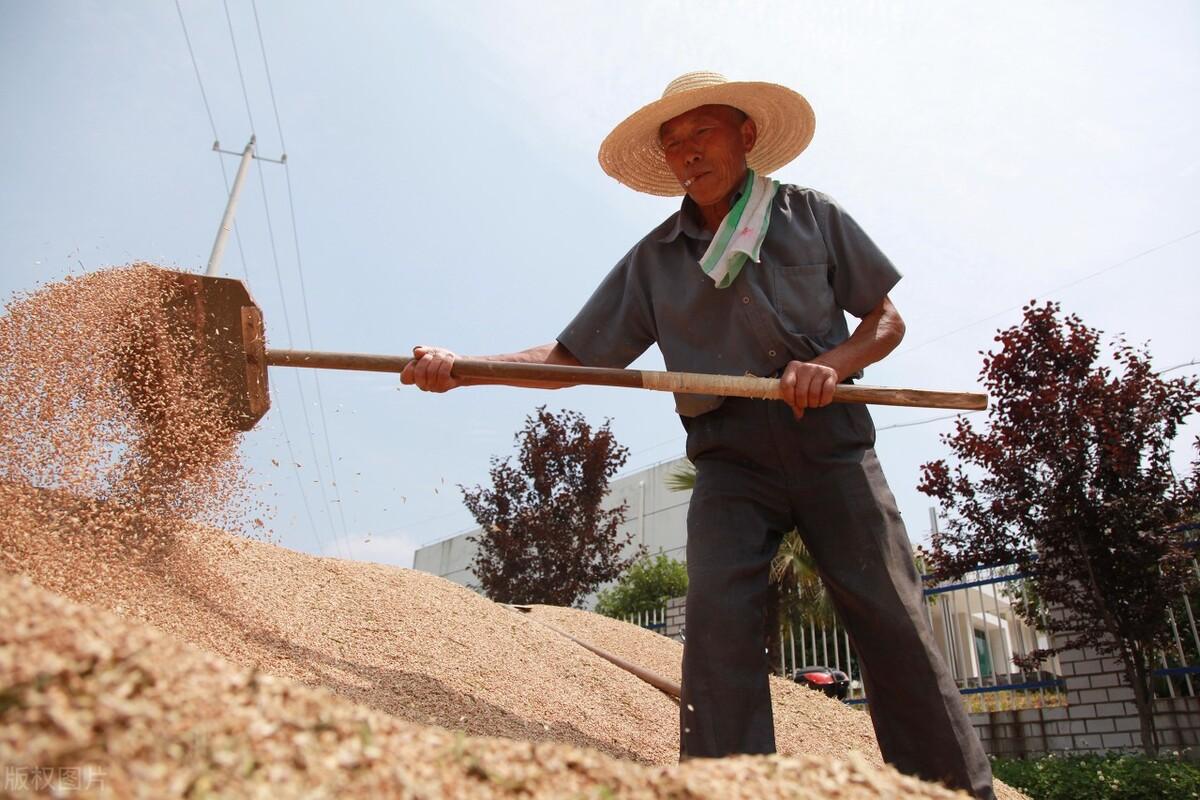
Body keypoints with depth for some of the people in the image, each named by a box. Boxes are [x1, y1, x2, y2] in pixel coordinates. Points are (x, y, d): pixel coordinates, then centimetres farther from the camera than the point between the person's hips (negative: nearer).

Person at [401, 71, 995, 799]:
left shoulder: (812, 215, 11)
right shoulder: (654, 258, 11)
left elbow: (887, 318, 12)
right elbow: (571, 357, 6)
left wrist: (834, 362, -11)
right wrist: (461, 369, -9)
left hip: (830, 439, 0)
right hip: (730, 455, 1)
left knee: (893, 624, -4)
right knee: (718, 617, -17)